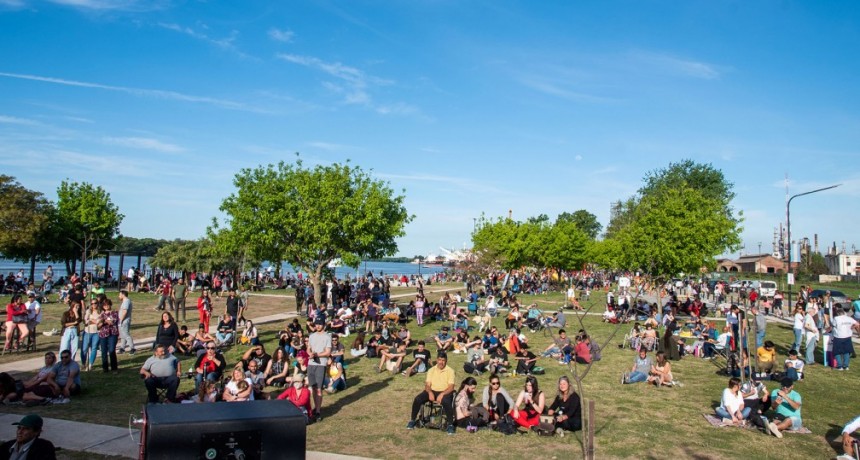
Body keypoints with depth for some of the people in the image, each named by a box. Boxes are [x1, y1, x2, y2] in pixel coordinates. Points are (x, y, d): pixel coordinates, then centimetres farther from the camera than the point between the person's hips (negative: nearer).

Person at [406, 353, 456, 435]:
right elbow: (427, 385, 2)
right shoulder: (431, 370, 5)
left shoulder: (450, 371, -5)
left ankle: (450, 424, -22)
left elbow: (451, 387, -11)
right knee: (417, 399, -20)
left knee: (446, 402, -38)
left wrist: (442, 394, -26)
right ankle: (412, 420, 0)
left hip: (445, 392, -3)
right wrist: (430, 392, -20)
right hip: (432, 391, 4)